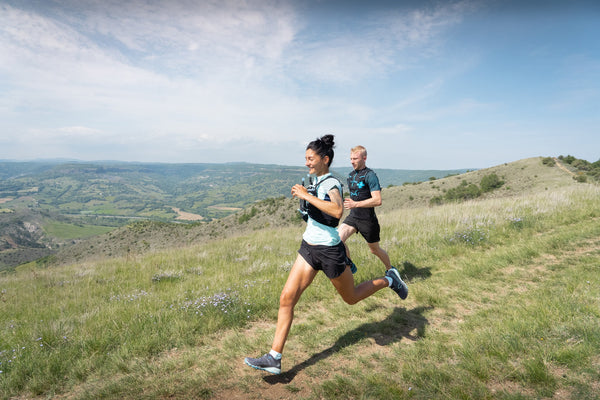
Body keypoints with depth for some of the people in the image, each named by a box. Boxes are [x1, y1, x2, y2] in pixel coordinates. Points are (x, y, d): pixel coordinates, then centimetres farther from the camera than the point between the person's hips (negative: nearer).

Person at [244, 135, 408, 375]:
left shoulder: (331, 183, -19)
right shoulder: (318, 181, 8)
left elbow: (338, 211, -39)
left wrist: (307, 195, -34)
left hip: (328, 251, -8)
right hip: (308, 247, 8)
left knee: (351, 298, 14)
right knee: (287, 298, -2)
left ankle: (388, 279, 38)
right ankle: (274, 358, 4)